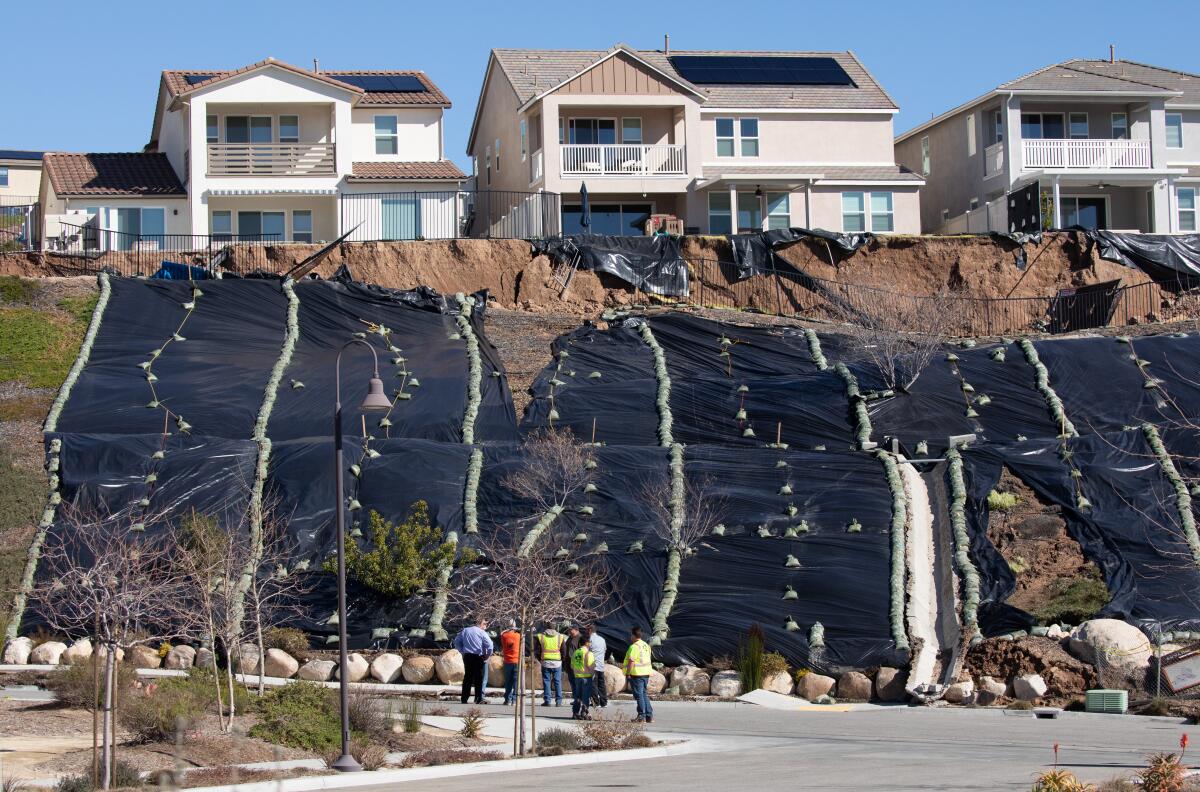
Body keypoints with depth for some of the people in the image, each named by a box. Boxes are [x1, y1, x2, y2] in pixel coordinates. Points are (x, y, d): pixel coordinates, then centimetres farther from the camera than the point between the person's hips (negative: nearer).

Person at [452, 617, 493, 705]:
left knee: (467, 677, 9)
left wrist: (462, 651, 16)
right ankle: (478, 699, 0)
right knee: (478, 678, 2)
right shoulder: (482, 633, -6)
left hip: (467, 656, 4)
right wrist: (488, 655, -3)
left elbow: (457, 641, 14)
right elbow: (490, 645, -17)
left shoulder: (465, 631, 10)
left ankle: (464, 698, 8)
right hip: (478, 657, -4)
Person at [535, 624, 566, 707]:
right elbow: (564, 652, 5)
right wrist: (562, 660, 18)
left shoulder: (540, 637, 3)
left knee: (546, 681, 4)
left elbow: (538, 651, 4)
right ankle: (558, 701, 1)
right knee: (558, 682, 5)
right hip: (557, 662, 0)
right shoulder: (560, 637, 3)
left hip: (545, 662, 0)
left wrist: (540, 659, 17)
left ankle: (547, 701, 1)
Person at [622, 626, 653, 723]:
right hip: (646, 673, 8)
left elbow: (631, 661, -20)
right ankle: (649, 716, 13)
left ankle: (641, 716, -3)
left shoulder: (634, 646, -14)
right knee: (644, 694, 14)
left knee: (639, 695, -3)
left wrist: (628, 674, -15)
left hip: (636, 674, -8)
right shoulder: (646, 645, 14)